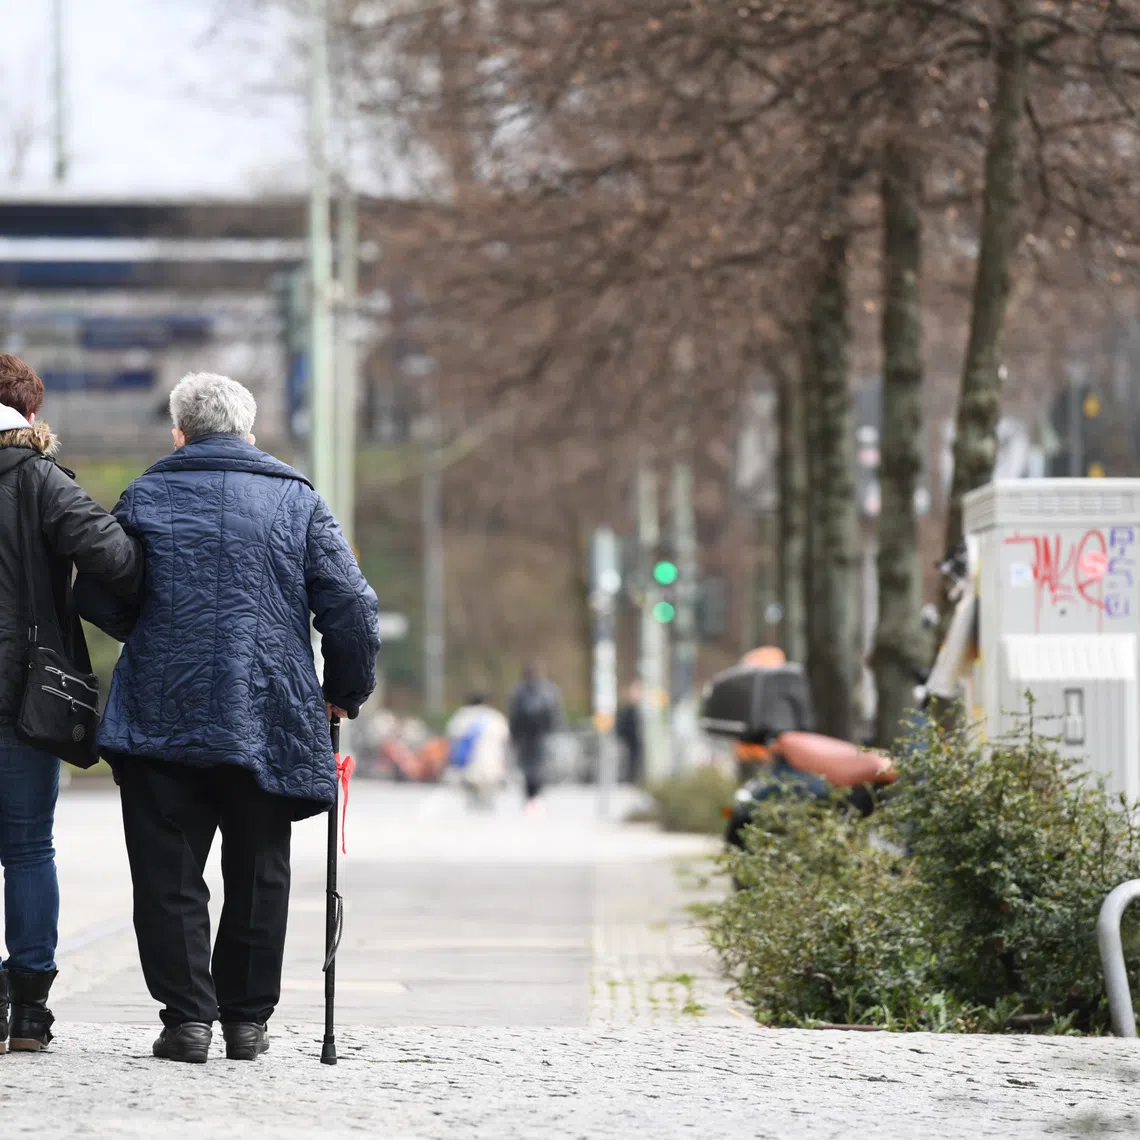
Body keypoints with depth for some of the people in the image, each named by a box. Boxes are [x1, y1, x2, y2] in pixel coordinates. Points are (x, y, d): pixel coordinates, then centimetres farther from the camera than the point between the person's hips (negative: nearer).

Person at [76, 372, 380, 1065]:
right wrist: (346, 691, 12)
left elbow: (97, 597, 7)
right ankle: (248, 1018, 14)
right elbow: (352, 606, -2)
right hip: (269, 716, 1)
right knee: (257, 874, 12)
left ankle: (188, 1015, -4)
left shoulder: (146, 497, 4)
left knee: (169, 874, 4)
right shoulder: (297, 501, 4)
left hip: (160, 715, -1)